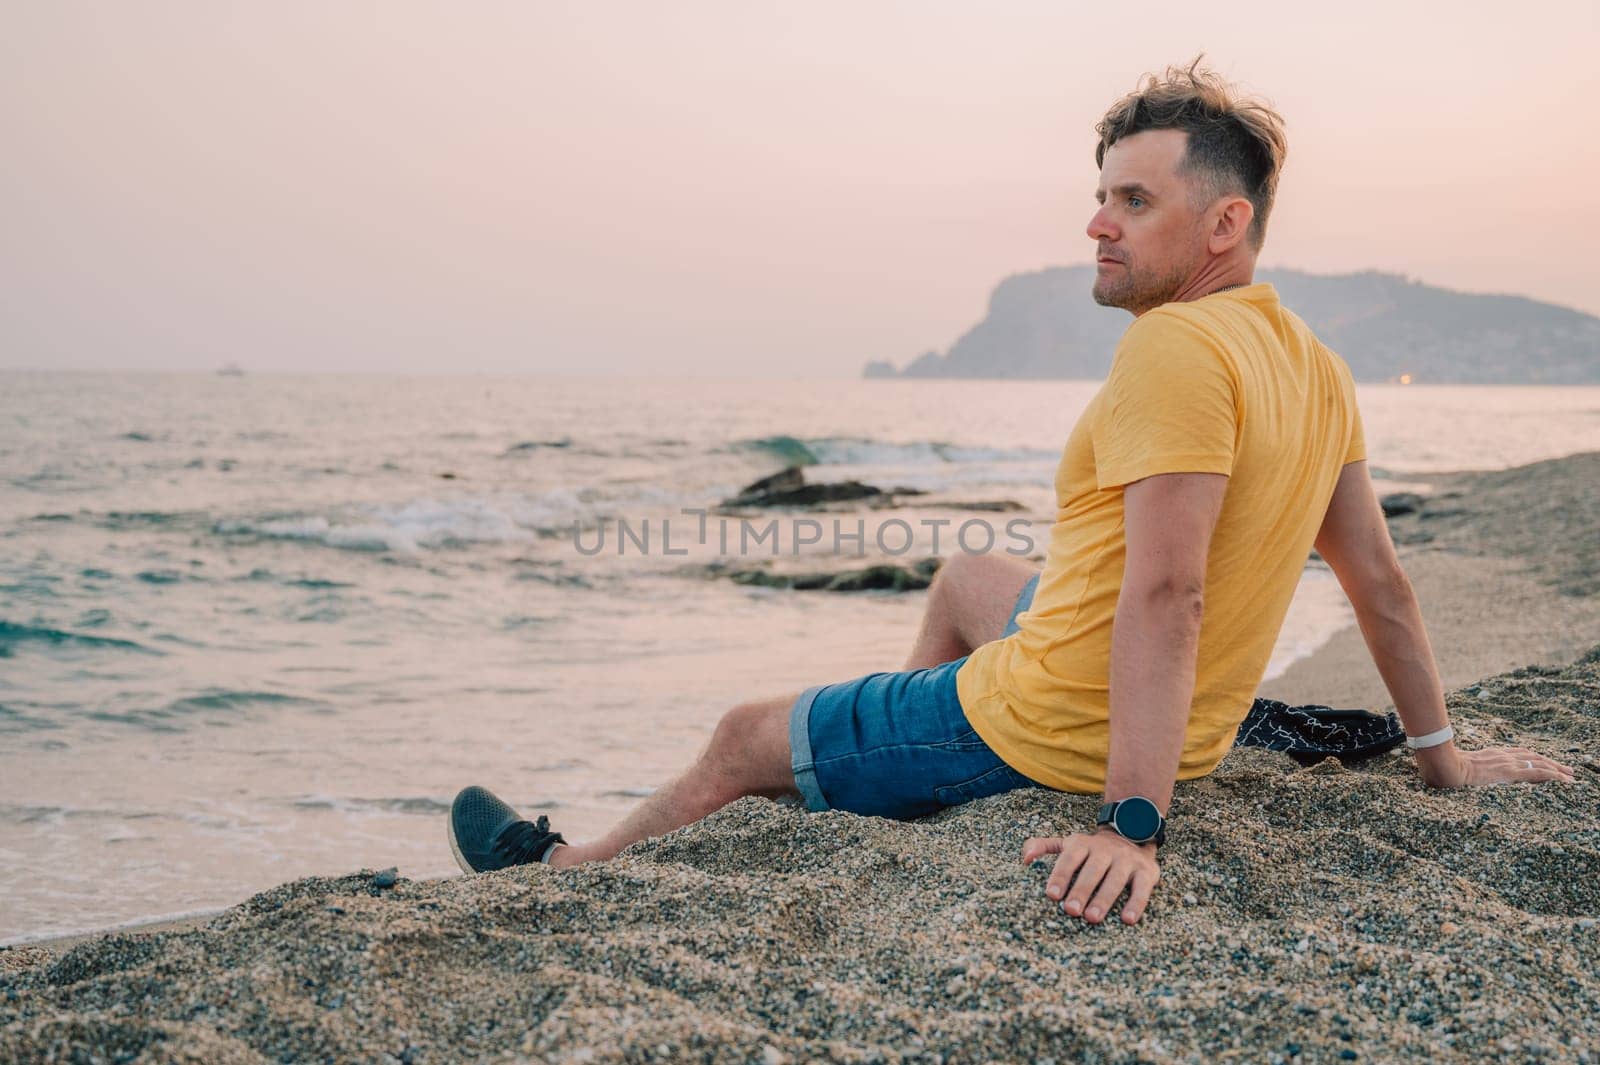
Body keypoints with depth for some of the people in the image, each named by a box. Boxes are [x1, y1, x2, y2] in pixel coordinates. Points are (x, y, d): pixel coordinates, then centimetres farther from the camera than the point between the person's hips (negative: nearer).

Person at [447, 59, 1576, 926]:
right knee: (967, 577, 37)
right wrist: (1443, 753, 15)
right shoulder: (1321, 371, 1)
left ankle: (572, 871, 33)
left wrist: (1135, 822, -36)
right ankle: (861, 775, 53)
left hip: (1044, 730, -9)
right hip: (1187, 735, 9)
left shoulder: (1175, 346, -26)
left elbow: (1167, 594, -34)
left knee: (744, 740, 10)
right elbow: (1381, 581, 6)